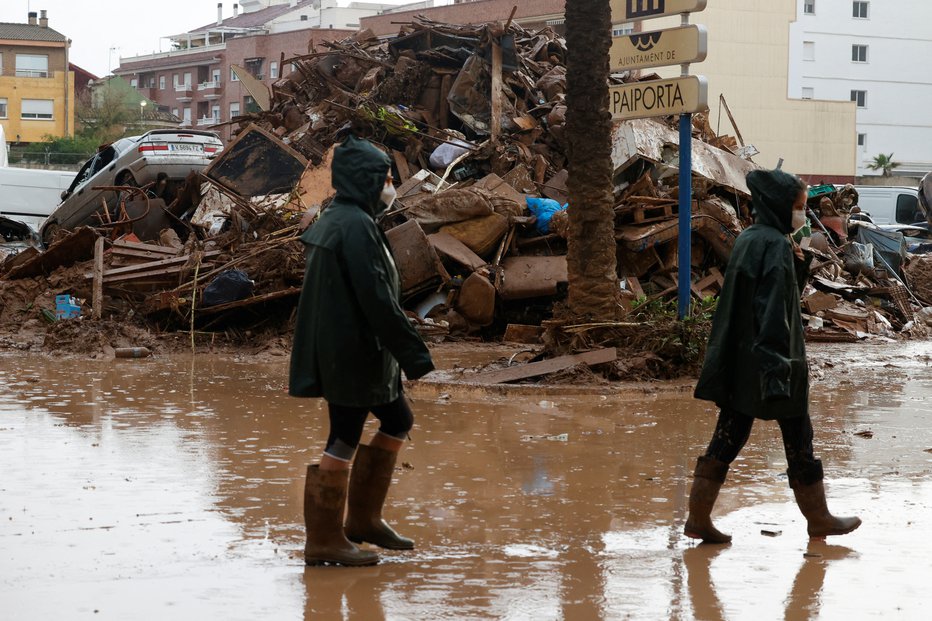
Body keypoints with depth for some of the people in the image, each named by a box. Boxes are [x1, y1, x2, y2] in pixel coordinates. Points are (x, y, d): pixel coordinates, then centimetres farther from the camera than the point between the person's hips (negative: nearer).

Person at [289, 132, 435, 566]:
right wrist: (415, 355, -19)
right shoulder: (355, 226, -19)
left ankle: (363, 519, 25)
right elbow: (377, 299, -23)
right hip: (353, 354, -10)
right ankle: (324, 541, 8)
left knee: (397, 421, 19)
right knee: (345, 440, -1)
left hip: (343, 351, 10)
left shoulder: (336, 220, 13)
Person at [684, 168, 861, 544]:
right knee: (797, 437, 6)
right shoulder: (775, 246, -16)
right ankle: (818, 519, 18)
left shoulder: (748, 239, 11)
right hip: (768, 358, -8)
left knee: (729, 435, 8)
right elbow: (773, 308, -22)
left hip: (739, 361, 8)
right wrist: (779, 365, -25)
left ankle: (698, 517, 5)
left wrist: (797, 266, 5)